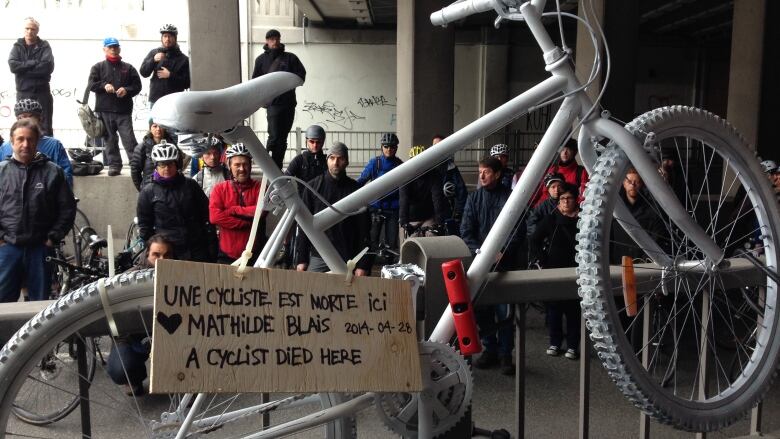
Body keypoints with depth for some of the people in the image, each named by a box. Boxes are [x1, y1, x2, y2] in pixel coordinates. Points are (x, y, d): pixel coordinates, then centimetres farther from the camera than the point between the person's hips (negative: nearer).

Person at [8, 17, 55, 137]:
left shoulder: (44, 46, 4)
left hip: (42, 92, -2)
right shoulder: (17, 46, 10)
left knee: (45, 127, 1)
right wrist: (34, 63, -13)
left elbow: (48, 66, -12)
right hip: (23, 92, 2)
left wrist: (23, 69, -11)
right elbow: (12, 65, -7)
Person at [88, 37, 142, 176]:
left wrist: (126, 90, -11)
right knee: (110, 139, 4)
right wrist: (104, 85, -15)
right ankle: (114, 165, 10)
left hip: (124, 110, -1)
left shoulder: (128, 68, 12)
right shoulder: (98, 67, 12)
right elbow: (92, 84, 3)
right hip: (105, 110, 1)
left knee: (129, 138, -7)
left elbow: (137, 85, 8)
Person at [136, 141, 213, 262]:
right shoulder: (148, 192, 3)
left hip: (198, 248, 2)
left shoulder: (190, 185, 7)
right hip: (167, 251, -2)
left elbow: (206, 211, 12)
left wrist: (210, 242, 8)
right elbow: (144, 225, 7)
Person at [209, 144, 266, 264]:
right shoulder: (219, 189, 4)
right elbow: (214, 216, -11)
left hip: (254, 255, 0)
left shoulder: (259, 187, 3)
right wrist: (248, 222, -15)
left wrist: (232, 210, -11)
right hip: (227, 256, 1)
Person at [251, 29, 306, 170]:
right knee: (274, 136, -15)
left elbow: (301, 75, 4)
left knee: (282, 138, 6)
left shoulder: (290, 57, 13)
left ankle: (277, 169, 13)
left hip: (288, 102, 3)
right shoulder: (261, 59, 11)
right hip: (273, 103, -2)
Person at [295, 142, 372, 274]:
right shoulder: (313, 186, 5)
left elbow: (363, 230, 0)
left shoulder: (355, 189, 3)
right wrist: (301, 259, -1)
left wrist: (363, 265, -6)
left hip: (347, 260, -1)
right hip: (317, 258, 1)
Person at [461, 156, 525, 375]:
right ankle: (489, 350, 21)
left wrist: (503, 252, -14)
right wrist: (480, 251, -11)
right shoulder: (474, 197, 7)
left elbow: (519, 231, -3)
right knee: (482, 309, 7)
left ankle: (505, 355, 10)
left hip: (505, 262, -3)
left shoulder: (511, 197, -1)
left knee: (504, 311, -2)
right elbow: (466, 230, 3)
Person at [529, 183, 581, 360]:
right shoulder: (550, 220, 5)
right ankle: (555, 342, 20)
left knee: (573, 309, 1)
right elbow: (534, 241, 6)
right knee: (553, 307, 7)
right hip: (553, 271, 2)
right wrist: (543, 261, 1)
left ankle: (572, 345, 12)